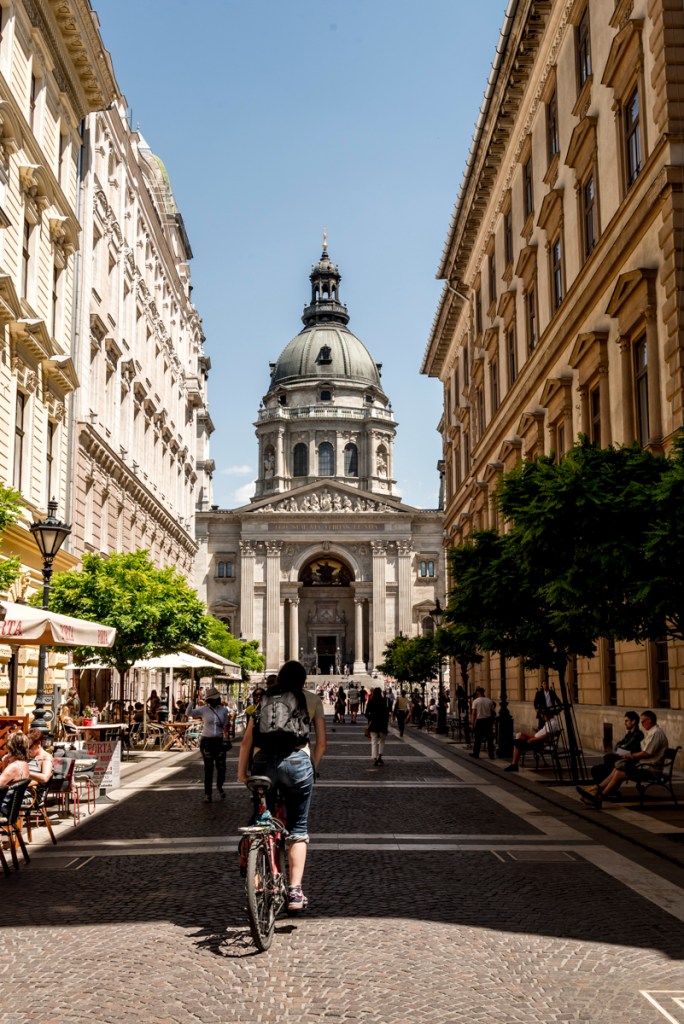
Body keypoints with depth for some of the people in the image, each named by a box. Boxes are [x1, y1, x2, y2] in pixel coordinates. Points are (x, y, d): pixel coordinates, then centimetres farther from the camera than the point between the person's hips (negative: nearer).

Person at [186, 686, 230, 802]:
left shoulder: (223, 710, 4)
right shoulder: (203, 709, -4)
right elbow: (189, 713, -18)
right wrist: (191, 701, -26)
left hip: (219, 741, 2)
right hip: (207, 741, -2)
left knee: (221, 767, 5)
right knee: (208, 768, 0)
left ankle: (219, 787, 34)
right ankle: (207, 794, 10)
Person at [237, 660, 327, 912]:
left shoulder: (263, 699, 17)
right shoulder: (312, 700, 13)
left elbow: (247, 740, 9)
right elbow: (321, 742, 9)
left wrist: (242, 771, 15)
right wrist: (312, 768, 21)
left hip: (263, 762, 2)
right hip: (297, 761, -1)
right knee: (298, 829, 9)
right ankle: (295, 891, 1)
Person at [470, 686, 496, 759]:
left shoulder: (475, 701, -7)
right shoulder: (489, 701, 1)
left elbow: (474, 713, -9)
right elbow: (493, 712, 3)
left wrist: (473, 723, -5)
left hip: (479, 721, -2)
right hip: (488, 720, 2)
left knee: (477, 738, 7)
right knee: (489, 738, 8)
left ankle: (475, 753, 13)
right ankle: (491, 754, 10)